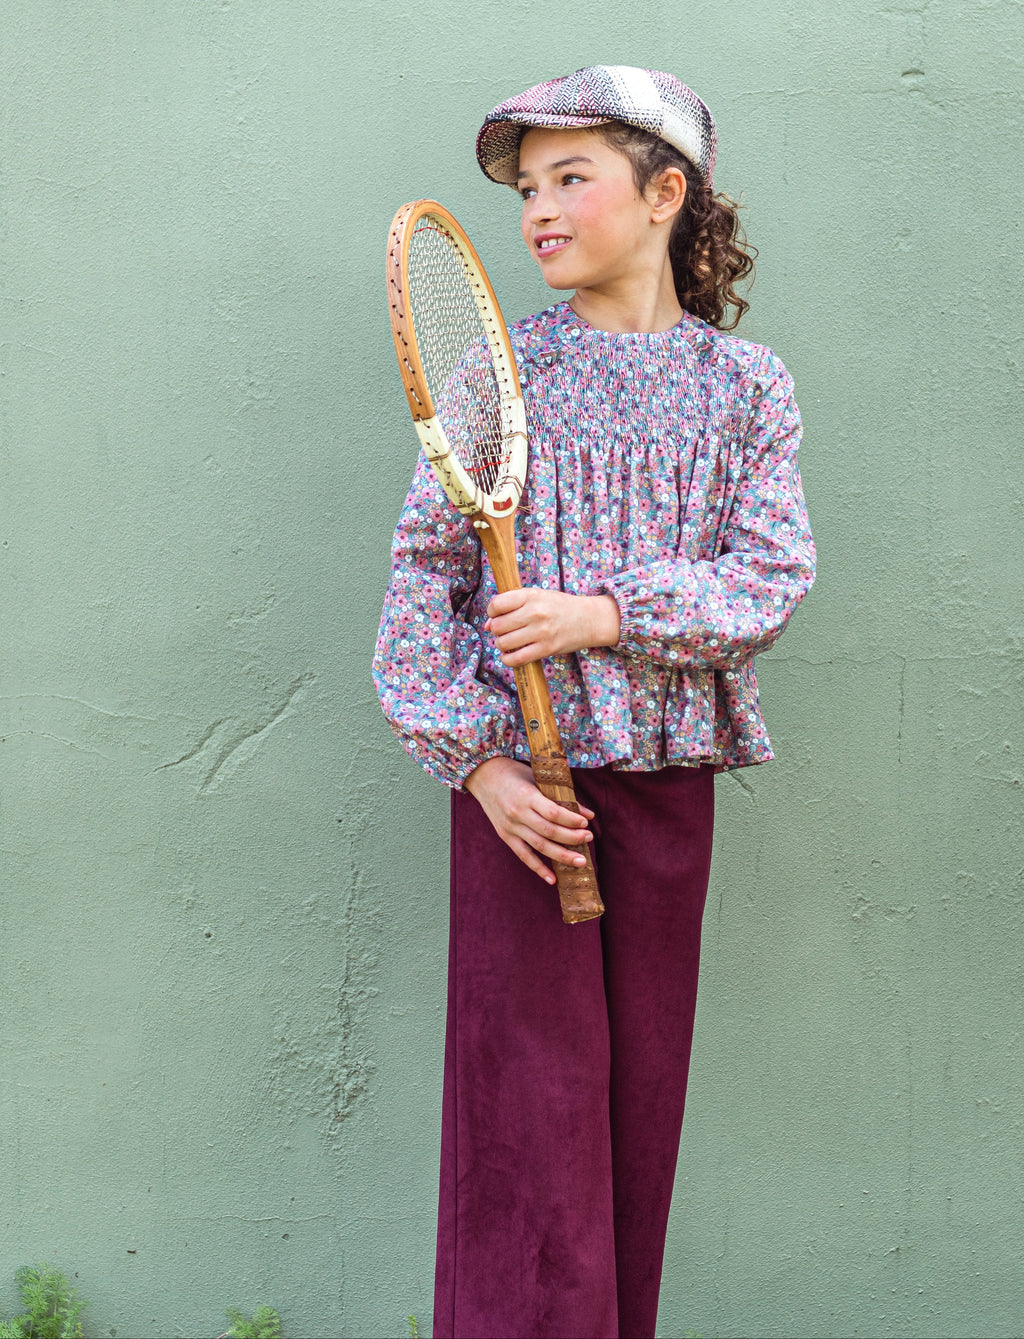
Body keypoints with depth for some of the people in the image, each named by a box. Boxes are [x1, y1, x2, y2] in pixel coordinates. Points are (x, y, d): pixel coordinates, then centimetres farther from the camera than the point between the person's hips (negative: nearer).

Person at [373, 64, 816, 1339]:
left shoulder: (744, 383, 5)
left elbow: (772, 577, -4)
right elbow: (424, 571, 0)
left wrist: (606, 617, -18)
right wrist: (477, 760, -10)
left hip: (665, 773, 2)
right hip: (522, 777, -2)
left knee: (640, 1082, 9)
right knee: (530, 1091, -2)